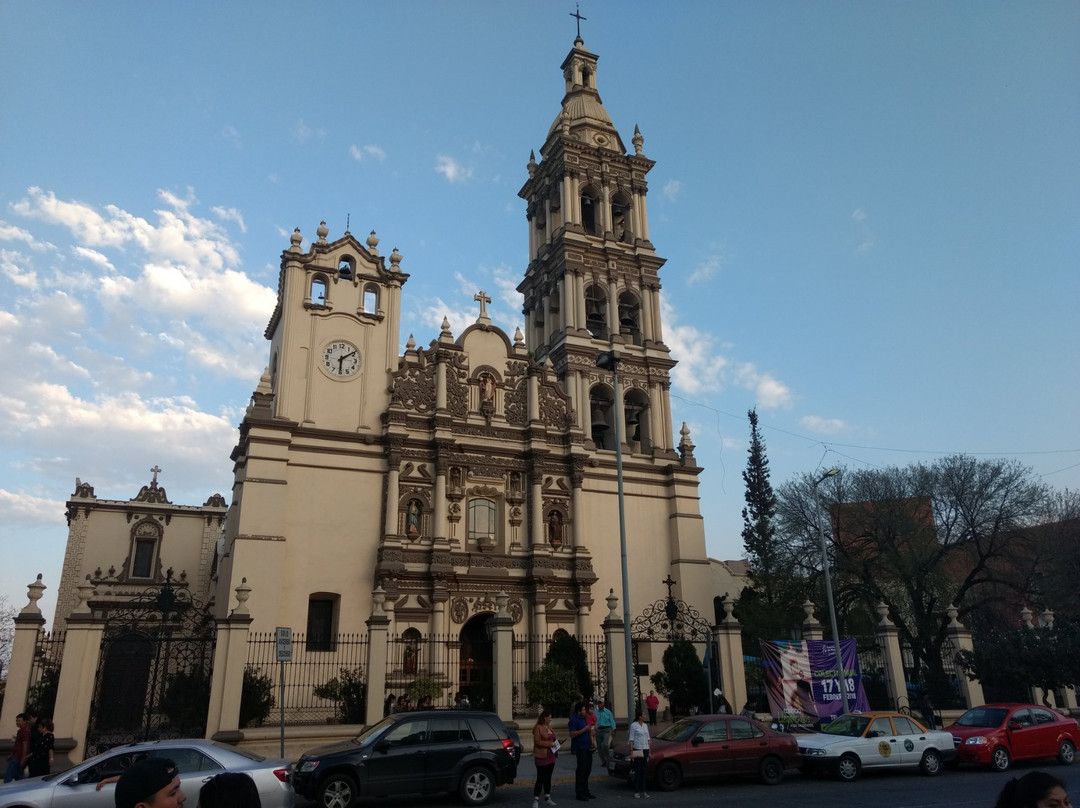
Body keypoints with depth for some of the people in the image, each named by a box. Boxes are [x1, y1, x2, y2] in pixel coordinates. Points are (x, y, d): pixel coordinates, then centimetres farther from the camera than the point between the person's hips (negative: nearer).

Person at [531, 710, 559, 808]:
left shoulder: (549, 727, 13)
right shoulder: (538, 728, -13)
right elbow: (537, 741, -20)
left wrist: (556, 741, 6)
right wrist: (550, 744, -20)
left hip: (551, 756, 8)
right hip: (542, 757, -8)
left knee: (548, 778, 14)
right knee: (540, 779, -5)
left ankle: (547, 798, 22)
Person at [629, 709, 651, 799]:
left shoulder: (645, 725, 12)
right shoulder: (633, 725, -7)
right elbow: (631, 739, -8)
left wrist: (649, 751, 14)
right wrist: (631, 752, -14)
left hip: (645, 750, 6)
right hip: (637, 750, -6)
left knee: (644, 771, 8)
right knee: (637, 771, -3)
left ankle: (643, 790, 14)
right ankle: (636, 791, 3)